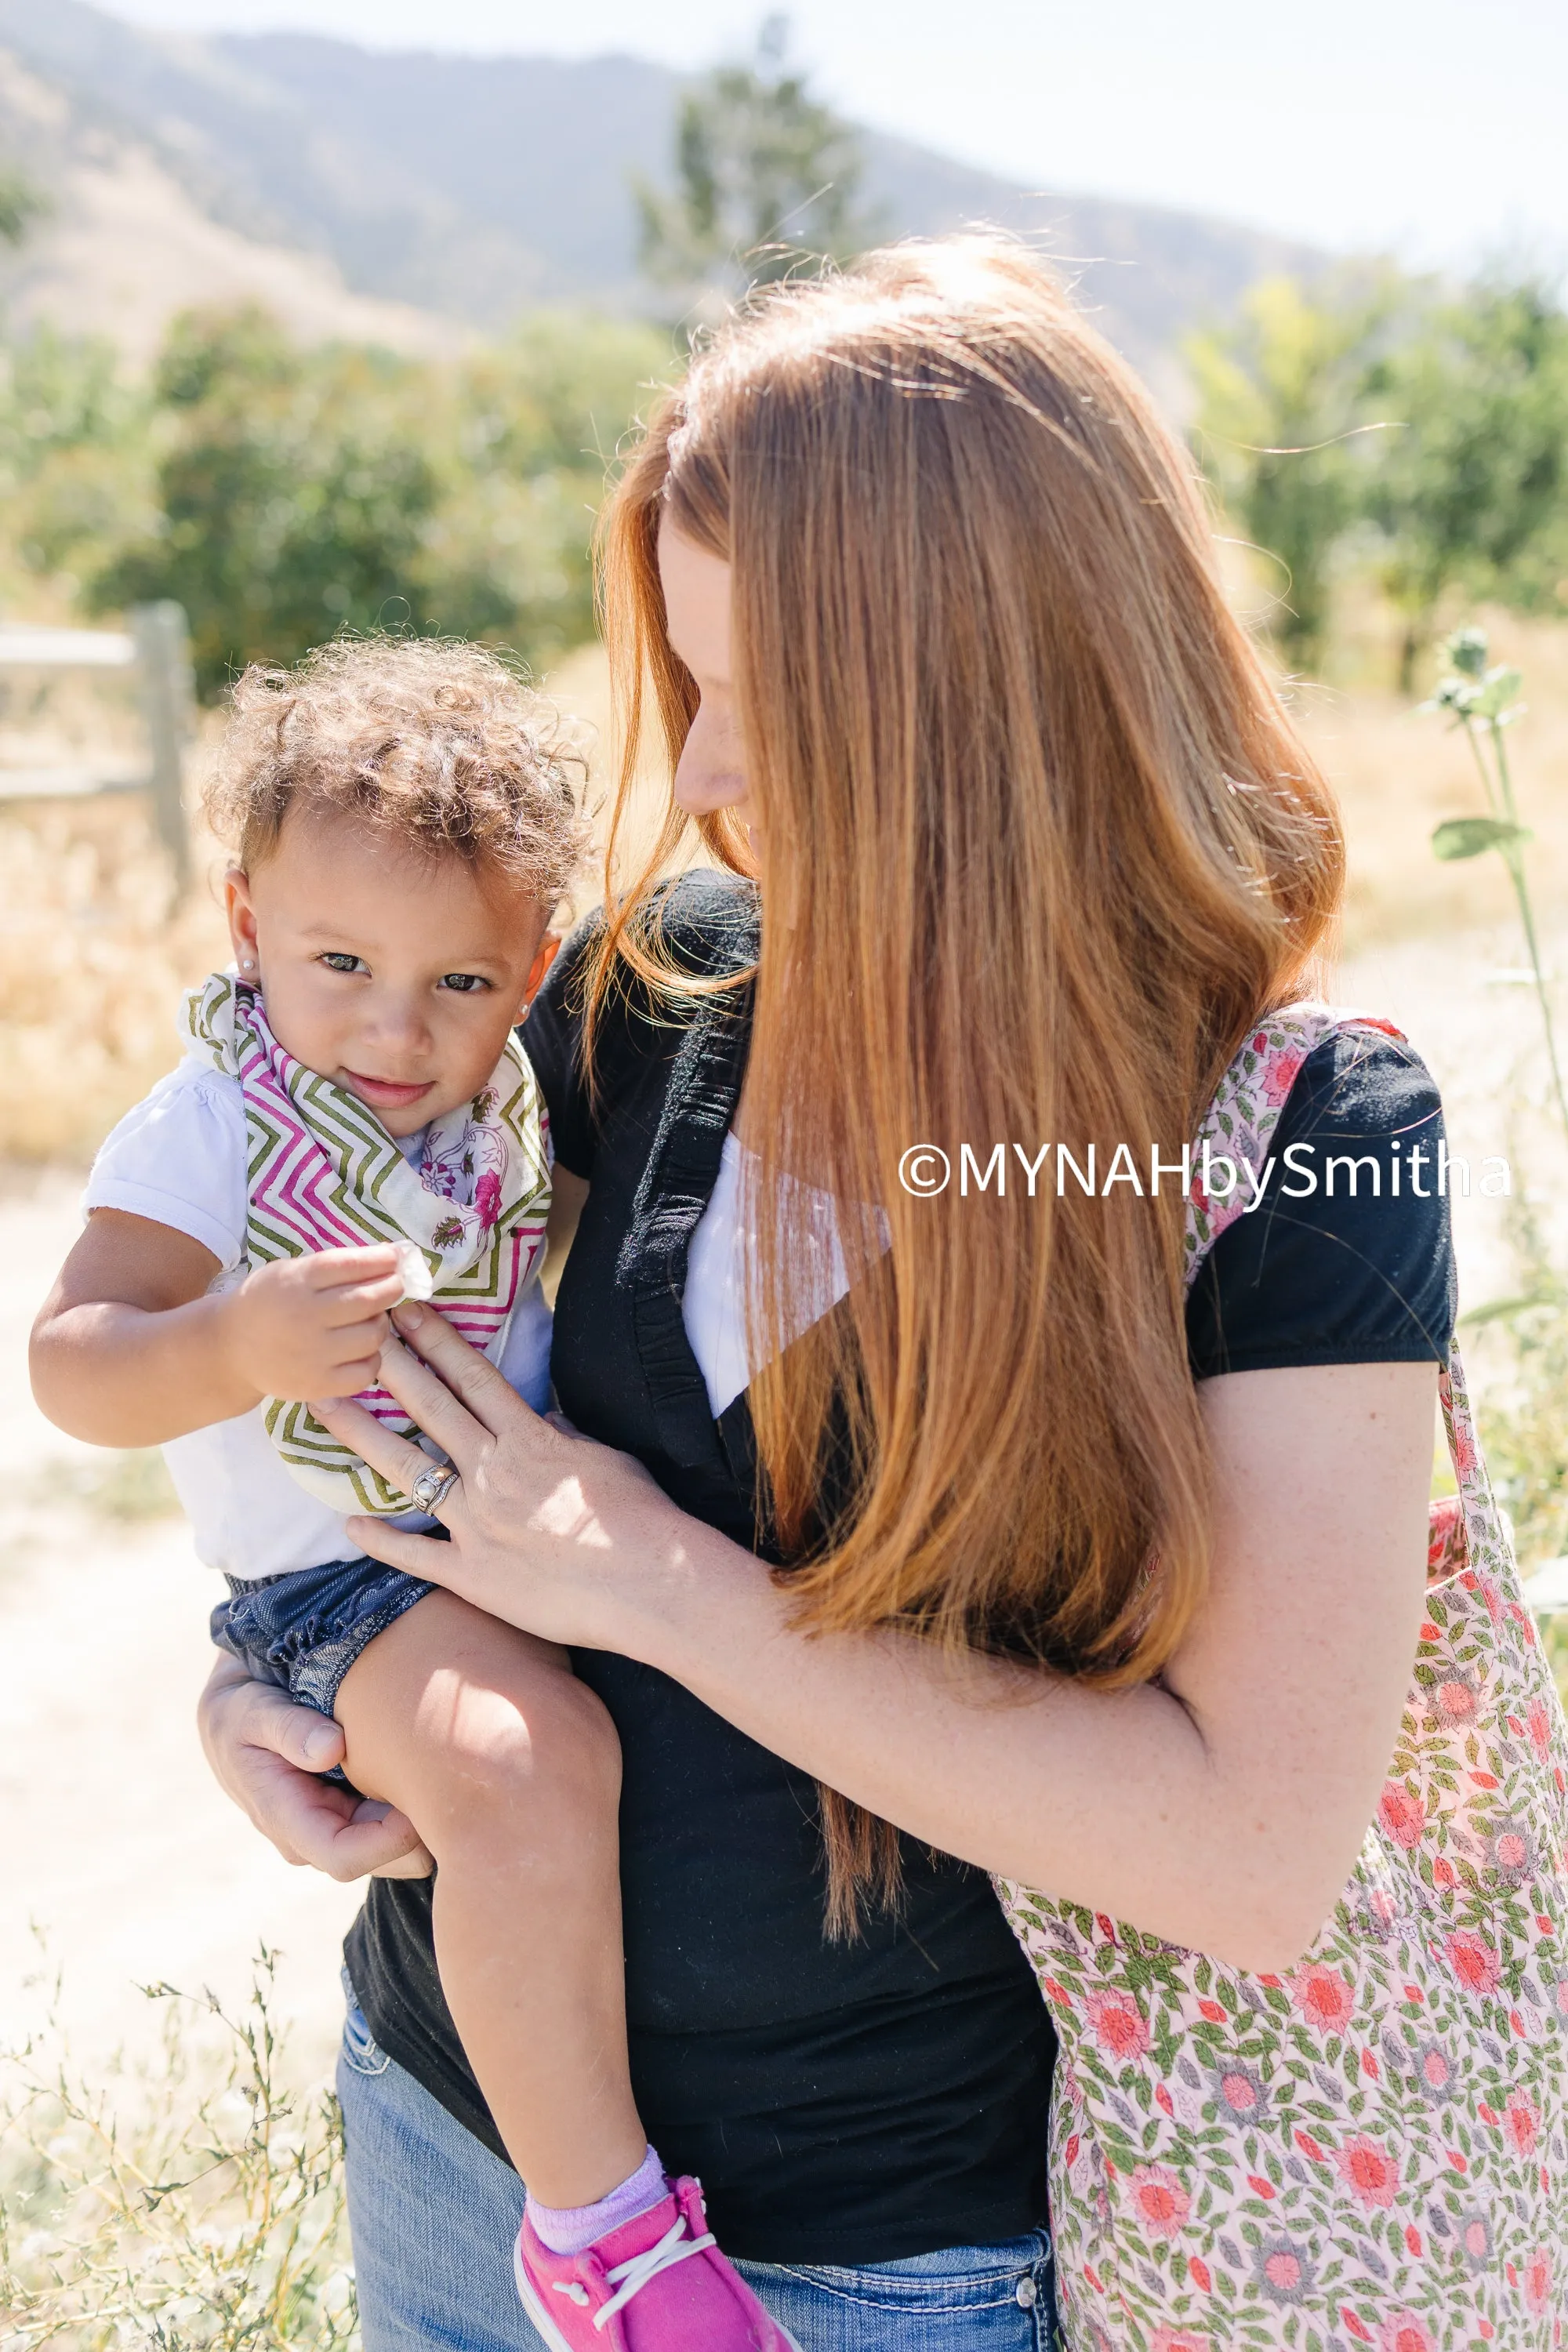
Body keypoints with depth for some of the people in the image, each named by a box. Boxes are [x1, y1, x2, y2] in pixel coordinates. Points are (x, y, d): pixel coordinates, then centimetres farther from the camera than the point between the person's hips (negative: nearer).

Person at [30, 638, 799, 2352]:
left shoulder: (509, 1104, 4)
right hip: (345, 1579, -7)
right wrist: (235, 1346, -38)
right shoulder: (213, 1130, -14)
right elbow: (71, 1367, -20)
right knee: (525, 1763, -33)